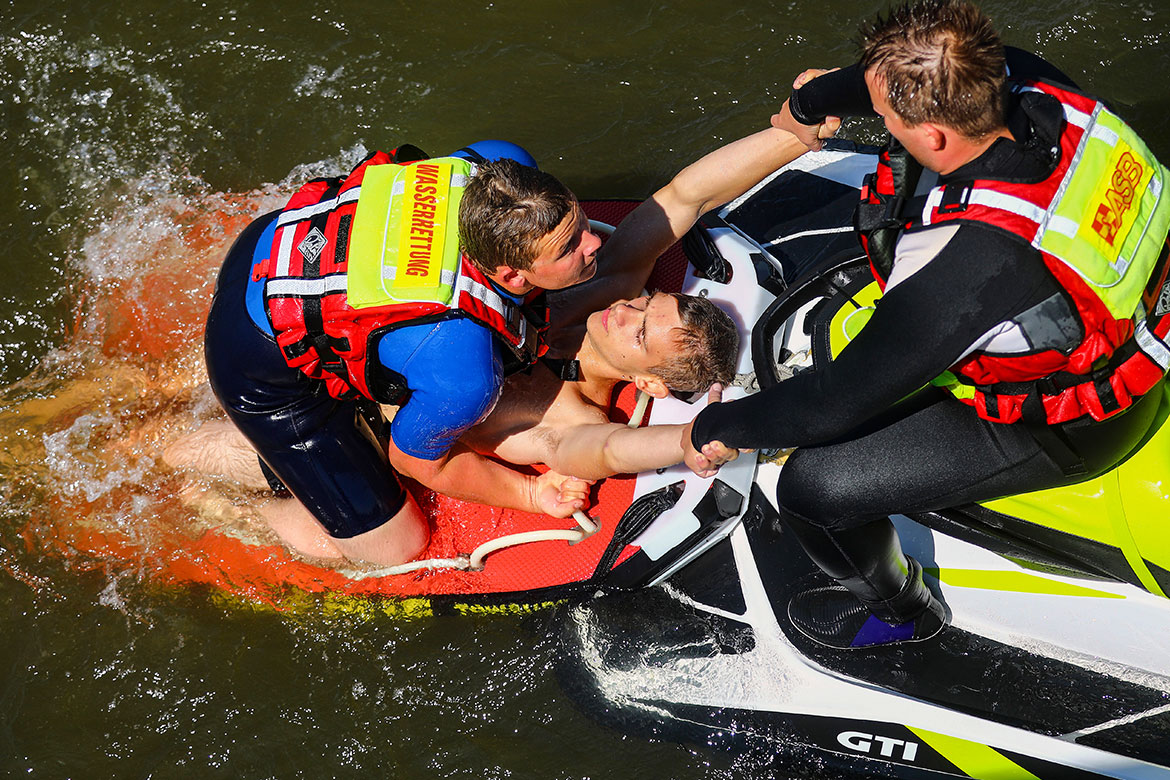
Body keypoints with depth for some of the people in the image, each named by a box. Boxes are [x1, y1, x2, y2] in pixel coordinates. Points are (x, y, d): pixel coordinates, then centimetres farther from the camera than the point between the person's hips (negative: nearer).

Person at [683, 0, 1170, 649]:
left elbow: (837, 402, -31)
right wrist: (811, 99, 17)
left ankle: (895, 607, 23)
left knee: (811, 486, -9)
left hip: (1058, 434, -8)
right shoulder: (1030, 85, -22)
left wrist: (716, 427, -14)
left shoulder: (962, 267, -42)